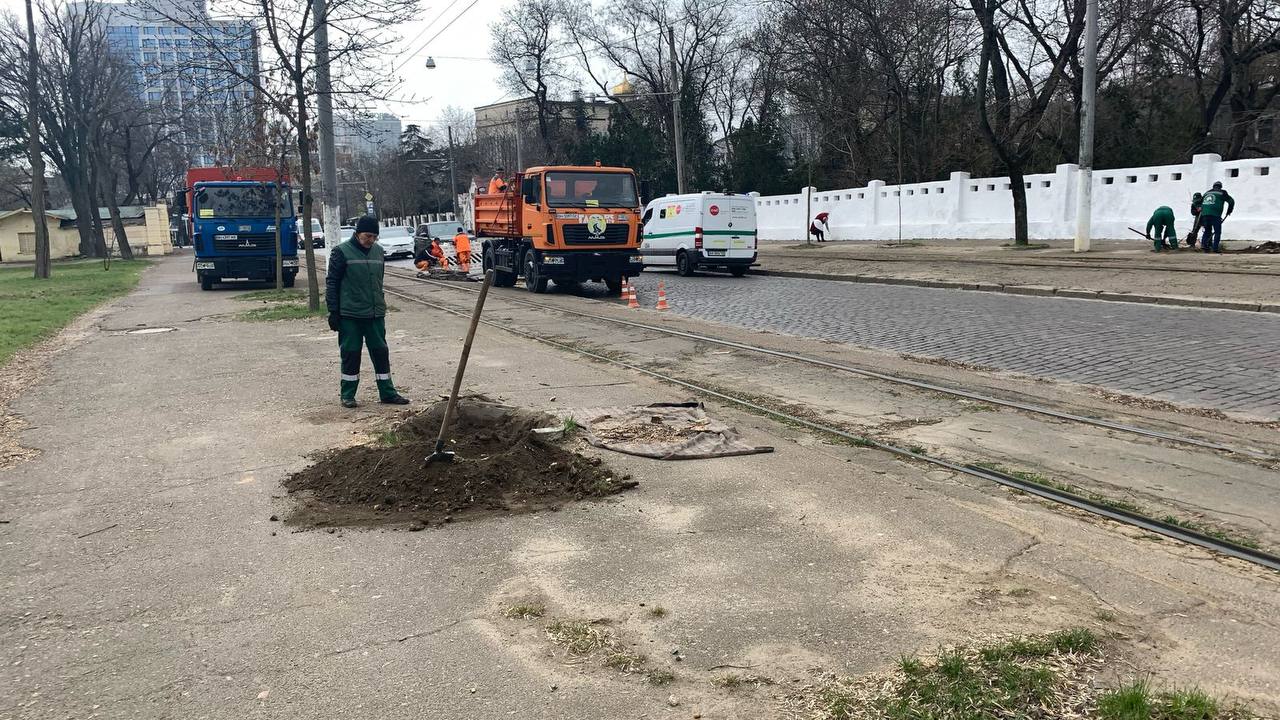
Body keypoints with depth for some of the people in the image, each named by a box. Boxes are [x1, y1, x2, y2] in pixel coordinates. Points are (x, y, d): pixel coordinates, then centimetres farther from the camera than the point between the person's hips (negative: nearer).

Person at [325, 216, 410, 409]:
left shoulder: (378, 251, 9)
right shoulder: (342, 252, -8)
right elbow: (331, 283, -7)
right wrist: (333, 312, -10)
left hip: (375, 314, 5)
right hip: (350, 315, -5)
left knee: (381, 352, 8)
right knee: (351, 354, 2)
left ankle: (387, 392, 16)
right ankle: (347, 395, 14)